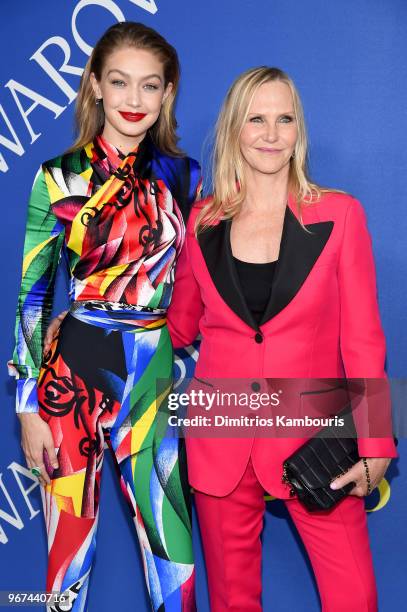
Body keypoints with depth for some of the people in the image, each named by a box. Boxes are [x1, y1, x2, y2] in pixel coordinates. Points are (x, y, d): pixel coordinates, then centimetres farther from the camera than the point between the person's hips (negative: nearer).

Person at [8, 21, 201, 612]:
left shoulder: (183, 176, 4)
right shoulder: (59, 178, -3)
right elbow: (31, 296, -2)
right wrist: (28, 406, -4)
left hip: (157, 374, 2)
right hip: (73, 371, -2)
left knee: (172, 541, 6)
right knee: (70, 540, 8)